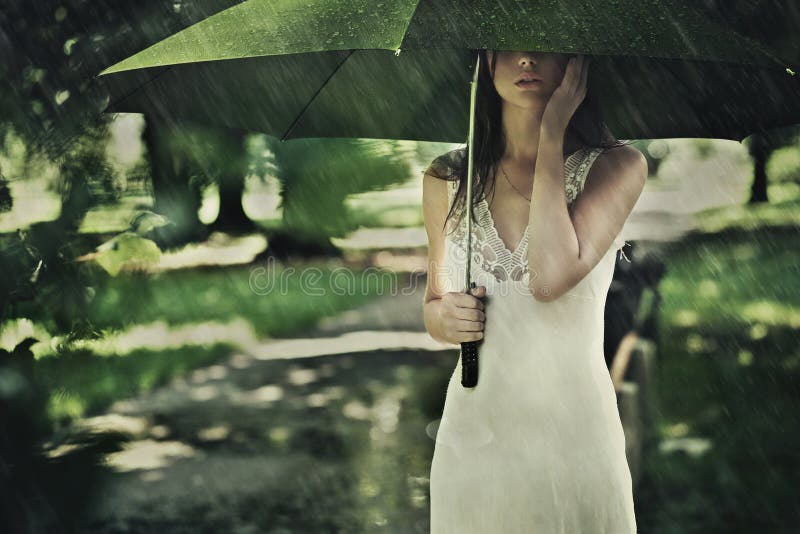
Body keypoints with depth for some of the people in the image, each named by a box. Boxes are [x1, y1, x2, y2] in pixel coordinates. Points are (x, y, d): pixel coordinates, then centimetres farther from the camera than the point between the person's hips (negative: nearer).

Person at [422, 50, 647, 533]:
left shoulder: (617, 166, -7)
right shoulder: (446, 180, 2)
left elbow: (551, 278, -23)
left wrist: (552, 133, -15)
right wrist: (444, 317, -10)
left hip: (574, 433, -2)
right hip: (471, 434, 3)